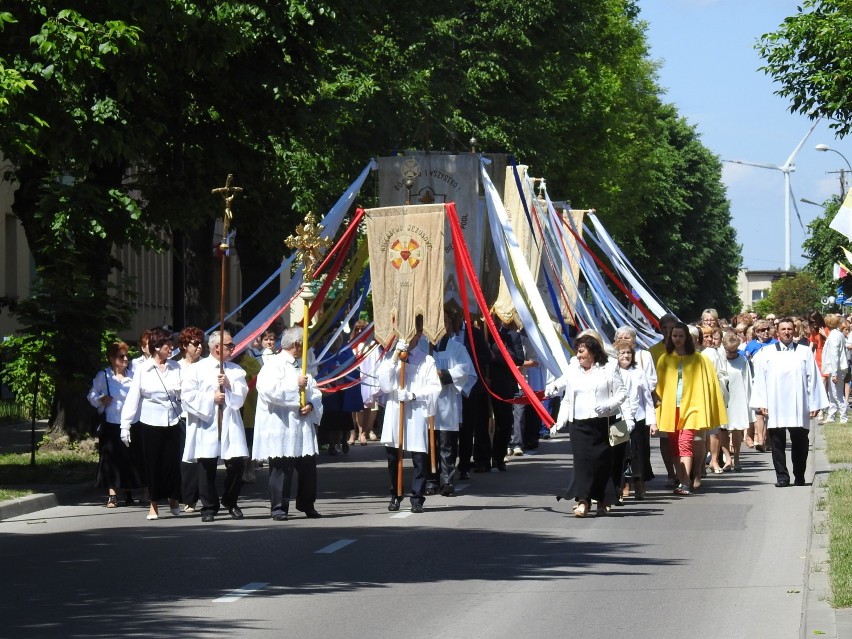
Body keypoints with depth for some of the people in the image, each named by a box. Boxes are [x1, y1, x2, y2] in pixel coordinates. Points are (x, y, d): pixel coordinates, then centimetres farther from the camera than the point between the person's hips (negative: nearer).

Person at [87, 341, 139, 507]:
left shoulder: (132, 375, 7)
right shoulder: (103, 376, 2)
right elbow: (92, 395, 8)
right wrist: (100, 400, -11)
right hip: (110, 423, -2)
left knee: (129, 458, 3)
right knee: (111, 458, -3)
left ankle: (128, 494, 15)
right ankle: (112, 495, 0)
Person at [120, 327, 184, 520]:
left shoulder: (176, 368, 5)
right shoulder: (143, 370, 0)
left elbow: (183, 395, 9)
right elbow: (133, 397, 0)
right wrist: (126, 425, -3)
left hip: (172, 422, 1)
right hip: (151, 423, -1)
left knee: (172, 461, 2)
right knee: (153, 463, 3)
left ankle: (173, 499, 22)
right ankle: (153, 505, 12)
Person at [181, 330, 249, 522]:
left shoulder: (235, 370, 15)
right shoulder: (196, 370, 3)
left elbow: (242, 393, 4)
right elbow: (187, 396, -5)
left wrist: (229, 384, -12)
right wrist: (211, 398, -9)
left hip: (230, 425, 3)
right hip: (206, 426, -3)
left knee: (236, 463, -4)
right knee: (206, 467, -2)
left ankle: (230, 502, 15)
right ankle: (209, 507, 8)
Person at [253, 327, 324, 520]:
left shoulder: (303, 366, 17)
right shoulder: (274, 364, -6)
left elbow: (315, 391, 17)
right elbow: (268, 390, -20)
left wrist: (311, 405, -5)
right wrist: (296, 385, -13)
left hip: (303, 425, 7)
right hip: (281, 426, -7)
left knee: (308, 466, 7)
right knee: (282, 468, -4)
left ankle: (307, 505, 21)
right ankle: (279, 507, 4)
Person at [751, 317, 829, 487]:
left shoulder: (805, 353, 7)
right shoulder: (766, 354, 7)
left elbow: (813, 378, 5)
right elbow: (759, 380, 4)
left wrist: (815, 403, 0)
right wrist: (761, 403, -3)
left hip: (799, 408, 0)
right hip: (775, 408, 0)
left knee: (800, 443, 4)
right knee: (778, 443, 1)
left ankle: (799, 476, 16)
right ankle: (782, 476, 5)